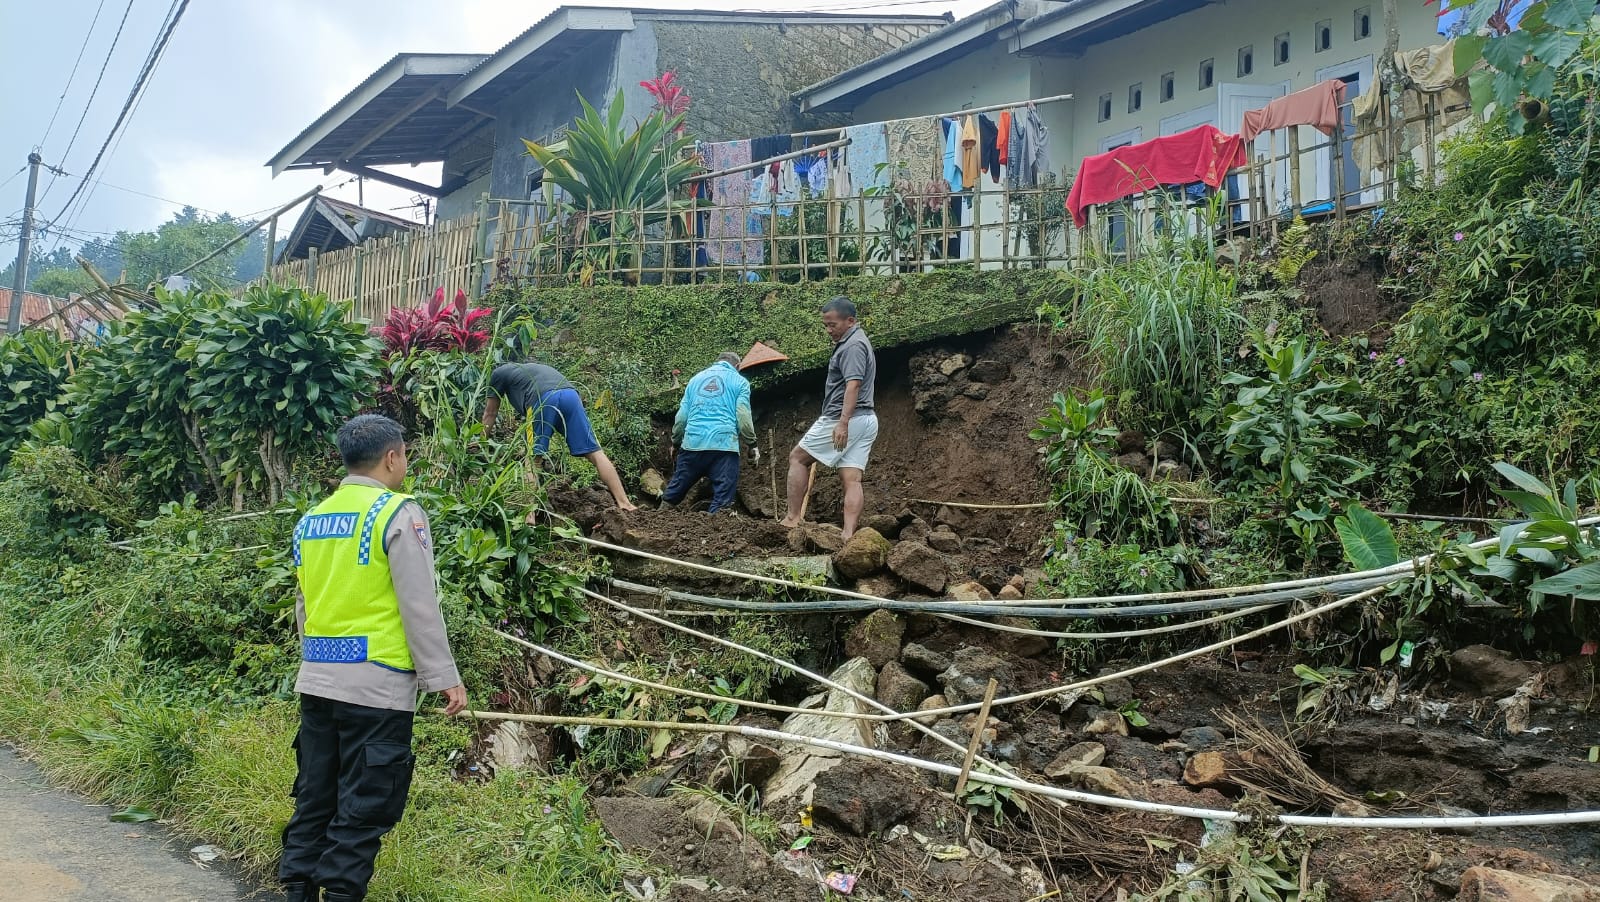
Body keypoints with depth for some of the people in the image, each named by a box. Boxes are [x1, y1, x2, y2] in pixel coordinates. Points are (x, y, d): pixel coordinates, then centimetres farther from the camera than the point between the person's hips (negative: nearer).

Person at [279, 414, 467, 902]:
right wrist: (444, 676, -8)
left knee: (315, 793, 15)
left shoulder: (312, 519, 11)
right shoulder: (398, 512, -10)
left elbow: (305, 606, 18)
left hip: (317, 681, 7)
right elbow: (420, 606, -13)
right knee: (365, 804, 1)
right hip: (376, 685, -7)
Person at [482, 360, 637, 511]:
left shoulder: (498, 373, 31)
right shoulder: (532, 368, 46)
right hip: (571, 395, 5)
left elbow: (490, 413, 37)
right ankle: (624, 502, -11)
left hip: (543, 399, -5)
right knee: (594, 452, -2)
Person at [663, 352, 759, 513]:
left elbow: (682, 415, 17)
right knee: (723, 497, -2)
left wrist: (675, 441, 27)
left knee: (675, 489, 15)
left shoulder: (696, 378, 20)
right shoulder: (739, 381, 8)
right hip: (724, 444, -4)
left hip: (692, 441, 4)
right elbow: (743, 417, -2)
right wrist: (752, 444, 7)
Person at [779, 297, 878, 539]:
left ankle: (792, 518, 0)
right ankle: (848, 535, -8)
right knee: (852, 479, 0)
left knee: (797, 457, 2)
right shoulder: (856, 342, 21)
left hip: (845, 419, -10)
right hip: (866, 421, 10)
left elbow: (853, 384, -24)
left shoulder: (853, 345, -12)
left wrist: (843, 422, -32)